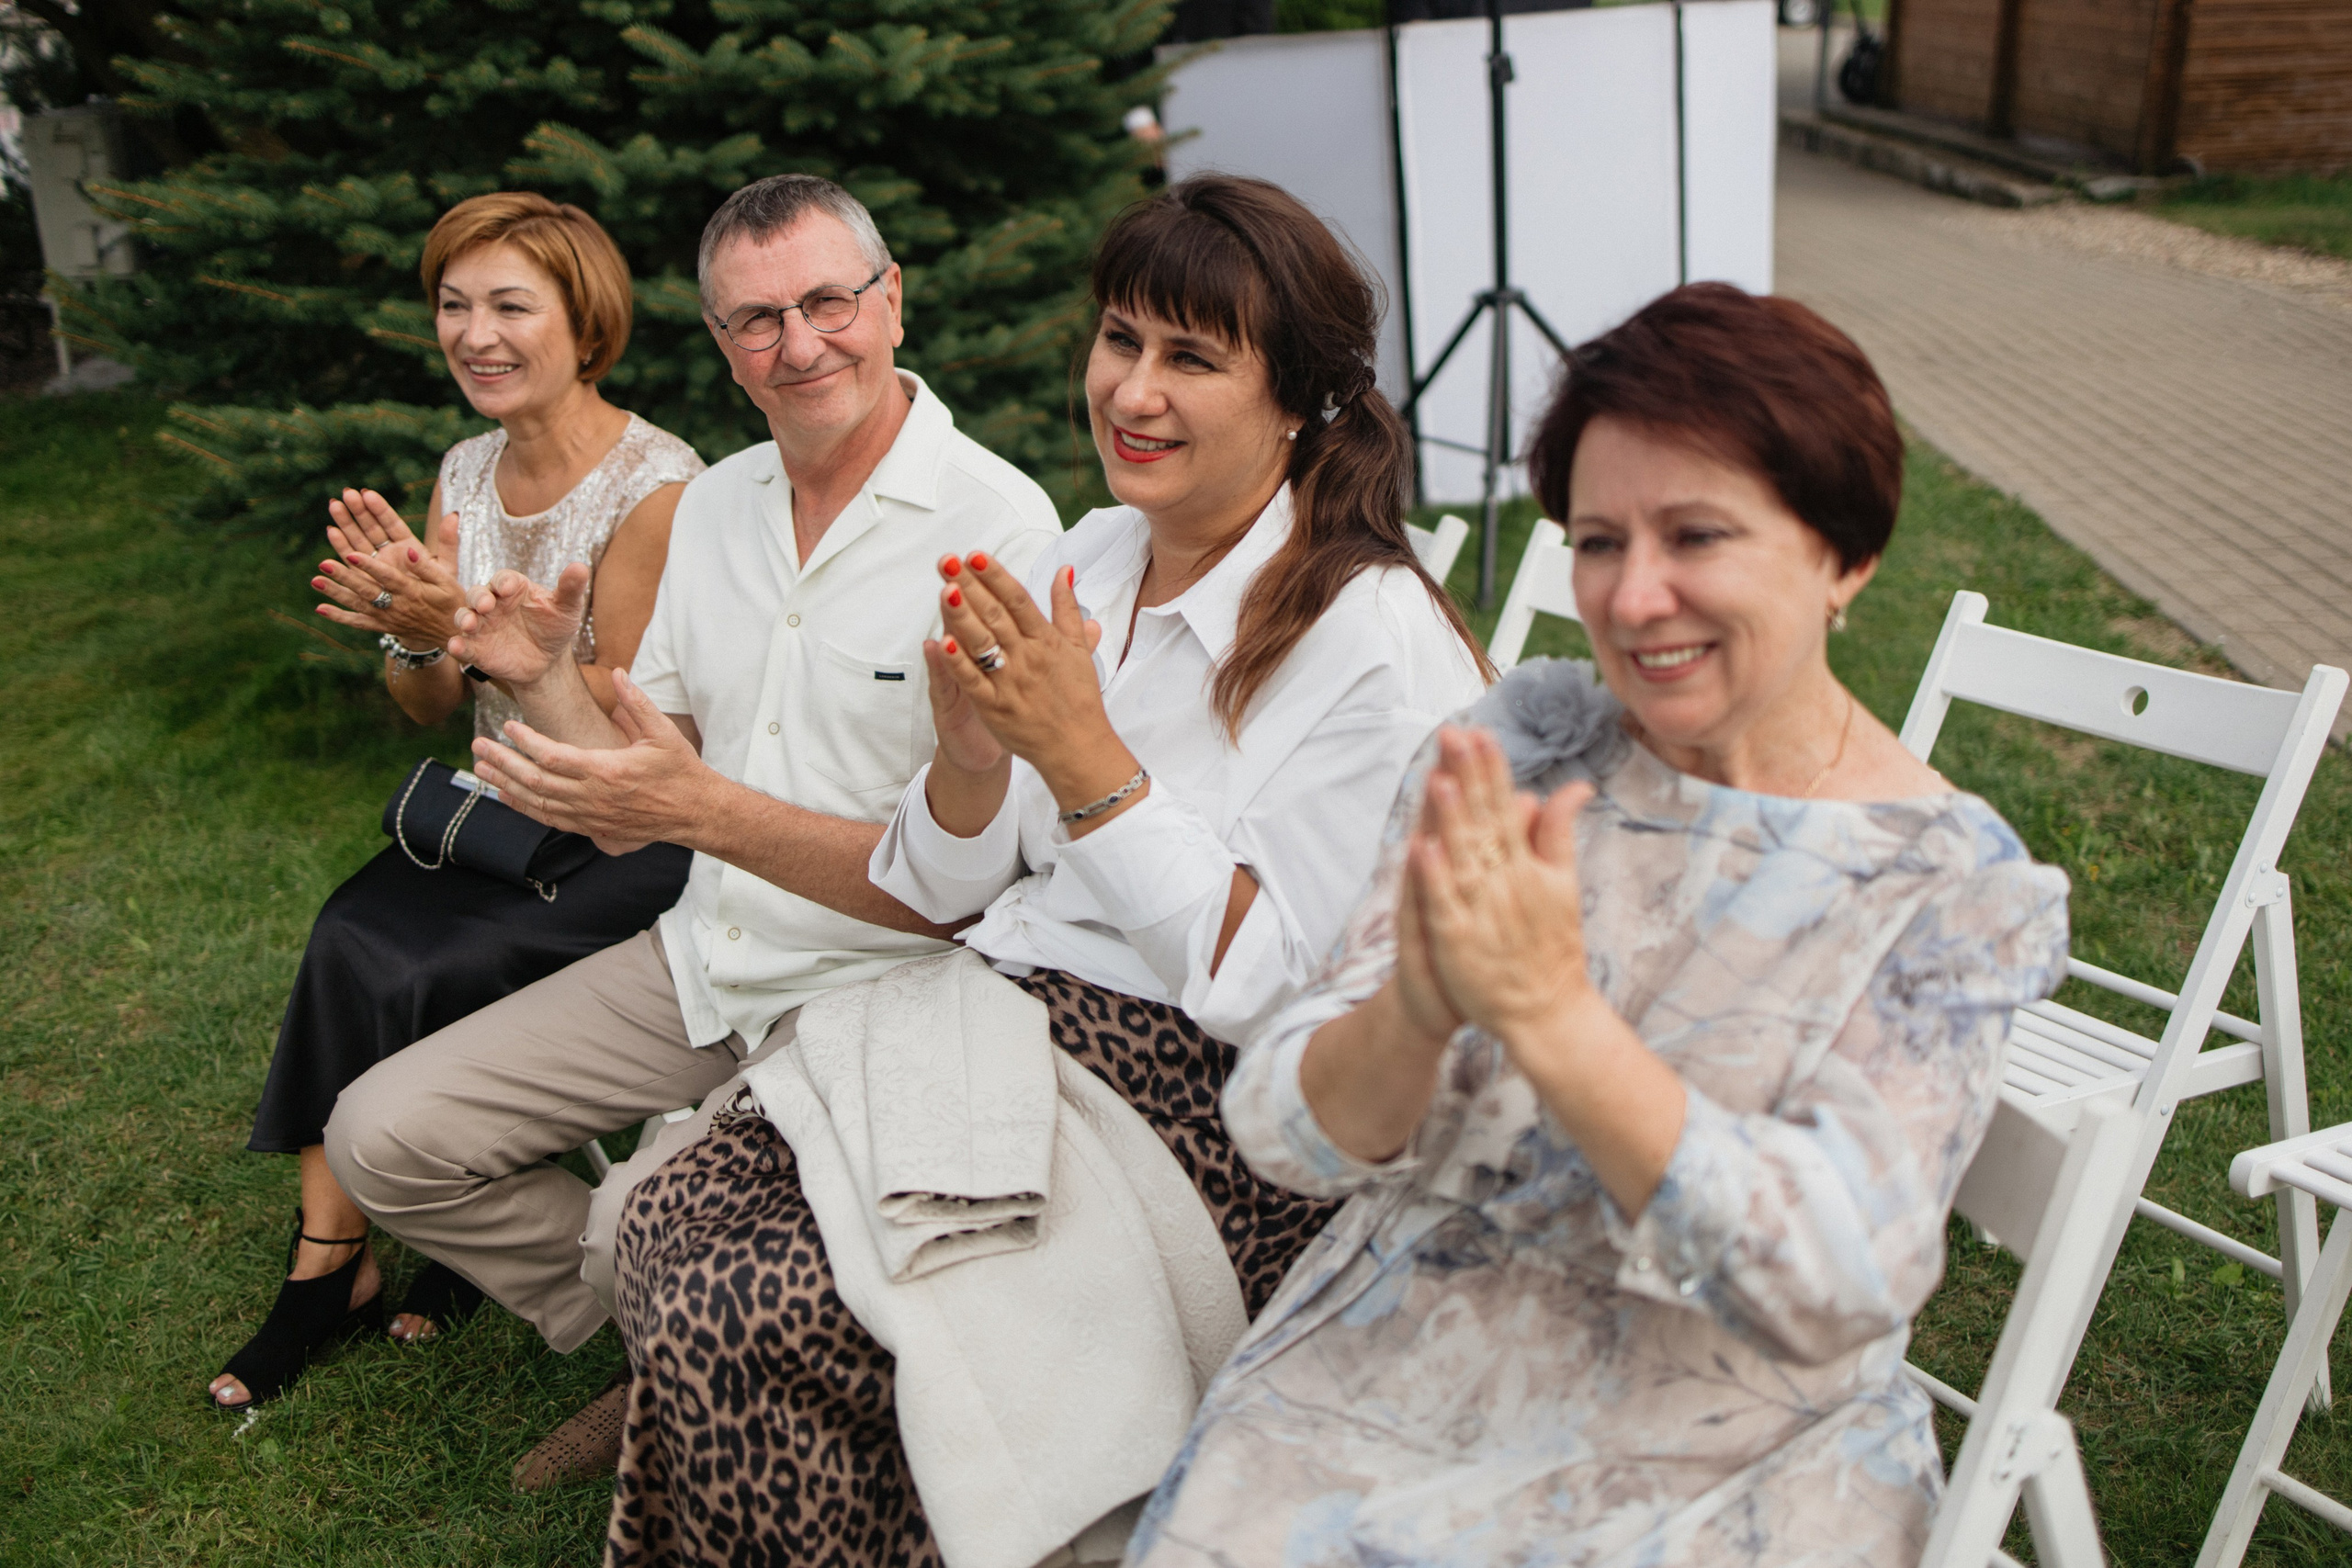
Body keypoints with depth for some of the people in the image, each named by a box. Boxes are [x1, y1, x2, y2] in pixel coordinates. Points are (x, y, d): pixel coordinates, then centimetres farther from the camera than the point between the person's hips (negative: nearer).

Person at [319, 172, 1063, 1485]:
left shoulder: (998, 527, -16)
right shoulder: (714, 505, 6)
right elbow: (630, 822, 7)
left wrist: (705, 808, -30)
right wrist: (543, 677, -11)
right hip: (699, 967, 7)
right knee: (385, 1140, 3)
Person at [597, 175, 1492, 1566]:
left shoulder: (1376, 641, -13)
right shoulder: (1091, 558, 9)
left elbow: (1264, 984, -17)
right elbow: (944, 894, 12)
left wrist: (1083, 754, -20)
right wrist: (970, 754, -10)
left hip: (1197, 1117, -7)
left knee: (738, 1321, -20)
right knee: (671, 1221, -15)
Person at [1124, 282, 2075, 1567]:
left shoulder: (1957, 883, -6)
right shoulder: (1518, 744, 0)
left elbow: (1835, 1286, -17)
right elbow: (1284, 1134, -4)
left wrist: (1551, 1015, -28)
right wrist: (1414, 1010, -26)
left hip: (1724, 1464, -1)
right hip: (1380, 1378, 2)